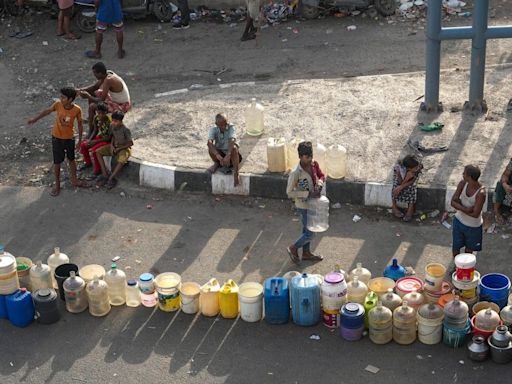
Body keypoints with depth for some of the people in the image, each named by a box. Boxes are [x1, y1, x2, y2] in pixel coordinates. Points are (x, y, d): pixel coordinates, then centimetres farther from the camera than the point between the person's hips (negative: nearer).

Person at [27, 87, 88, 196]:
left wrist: (80, 139, 0)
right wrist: (35, 119, 7)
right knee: (57, 162, 6)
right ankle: (57, 185, 21)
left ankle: (74, 180, 38)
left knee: (71, 159, 19)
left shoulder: (77, 110, -19)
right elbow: (47, 111, -1)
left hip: (69, 138, 0)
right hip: (57, 138, 0)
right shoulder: (58, 104, -19)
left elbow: (80, 124, -5)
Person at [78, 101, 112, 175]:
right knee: (83, 145, -2)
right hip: (98, 136, 8)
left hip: (106, 140, -8)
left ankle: (97, 169, -6)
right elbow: (95, 130, 6)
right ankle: (88, 162, 23)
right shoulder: (96, 118, -8)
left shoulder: (109, 121, -28)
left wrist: (96, 141, -23)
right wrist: (90, 139, -10)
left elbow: (109, 137, -23)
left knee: (92, 150, -26)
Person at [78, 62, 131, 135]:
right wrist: (82, 89, -4)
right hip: (116, 100, 10)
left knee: (92, 106, -19)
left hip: (121, 106, -10)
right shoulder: (107, 74, -3)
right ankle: (91, 119, 28)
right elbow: (95, 86, 11)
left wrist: (88, 96, -15)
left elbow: (102, 100, -27)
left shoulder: (108, 80, -30)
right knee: (92, 92, 15)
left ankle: (91, 132, -7)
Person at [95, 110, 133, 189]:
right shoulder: (113, 127, -4)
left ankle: (111, 178, -22)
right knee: (98, 152, -9)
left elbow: (131, 143, -16)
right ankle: (105, 175, -16)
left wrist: (119, 149, -17)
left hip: (123, 148, -7)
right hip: (114, 146, 7)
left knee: (121, 161, -37)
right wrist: (111, 145, -6)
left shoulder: (125, 130, -21)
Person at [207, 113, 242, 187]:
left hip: (232, 156, -2)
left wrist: (228, 155, -51)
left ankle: (236, 173, -28)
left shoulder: (231, 128, -18)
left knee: (234, 148, -34)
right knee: (211, 148, -26)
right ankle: (217, 164, 2)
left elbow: (232, 141, -35)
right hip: (220, 154, 2)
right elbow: (209, 142, -31)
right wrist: (218, 156, -46)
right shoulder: (213, 130, -13)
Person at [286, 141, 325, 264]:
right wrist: (308, 194, -28)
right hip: (303, 206, -7)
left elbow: (321, 176, 8)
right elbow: (290, 193, -24)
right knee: (309, 233, 3)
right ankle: (293, 248, 26)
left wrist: (319, 183, -14)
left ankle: (306, 253, 41)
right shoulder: (295, 173, -29)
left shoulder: (314, 164, -9)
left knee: (307, 229, 23)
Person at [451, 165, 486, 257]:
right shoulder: (463, 183, -17)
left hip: (473, 226, -4)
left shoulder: (480, 193, -33)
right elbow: (453, 202, -13)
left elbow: (475, 214, -29)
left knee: (469, 248, 21)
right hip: (459, 221, 4)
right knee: (455, 247, 18)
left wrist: (460, 208, -17)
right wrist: (466, 209, -29)